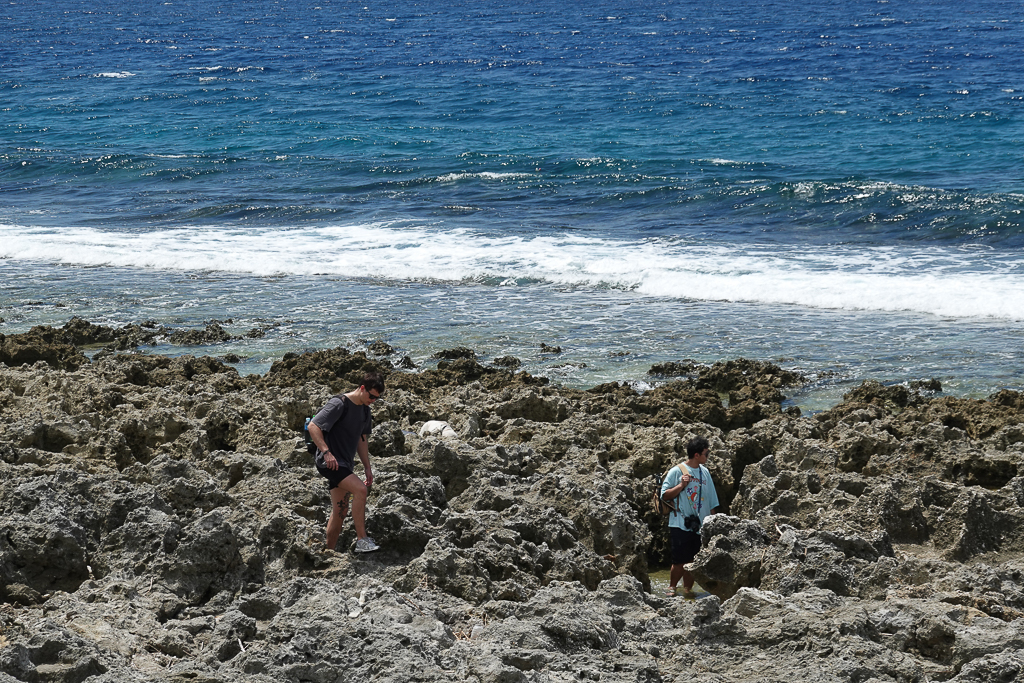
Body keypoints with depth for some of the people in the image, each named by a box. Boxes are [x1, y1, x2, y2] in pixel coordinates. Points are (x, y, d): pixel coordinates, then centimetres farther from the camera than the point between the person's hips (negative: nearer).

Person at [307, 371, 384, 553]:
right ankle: (362, 540, -21)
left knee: (340, 511, 9)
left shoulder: (364, 409, 13)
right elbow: (313, 426, -19)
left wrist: (367, 468, 18)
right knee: (360, 489, -24)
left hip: (344, 464, 9)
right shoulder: (339, 404, -15)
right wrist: (326, 452, -27)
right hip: (329, 462, -9)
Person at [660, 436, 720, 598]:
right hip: (680, 524, -5)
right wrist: (681, 486, -16)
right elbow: (664, 495, -5)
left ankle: (687, 589, 15)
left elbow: (711, 502, 17)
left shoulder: (704, 472, 12)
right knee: (679, 561, -5)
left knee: (693, 560, 4)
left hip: (699, 525, 5)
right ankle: (671, 587, 13)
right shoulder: (677, 471, -4)